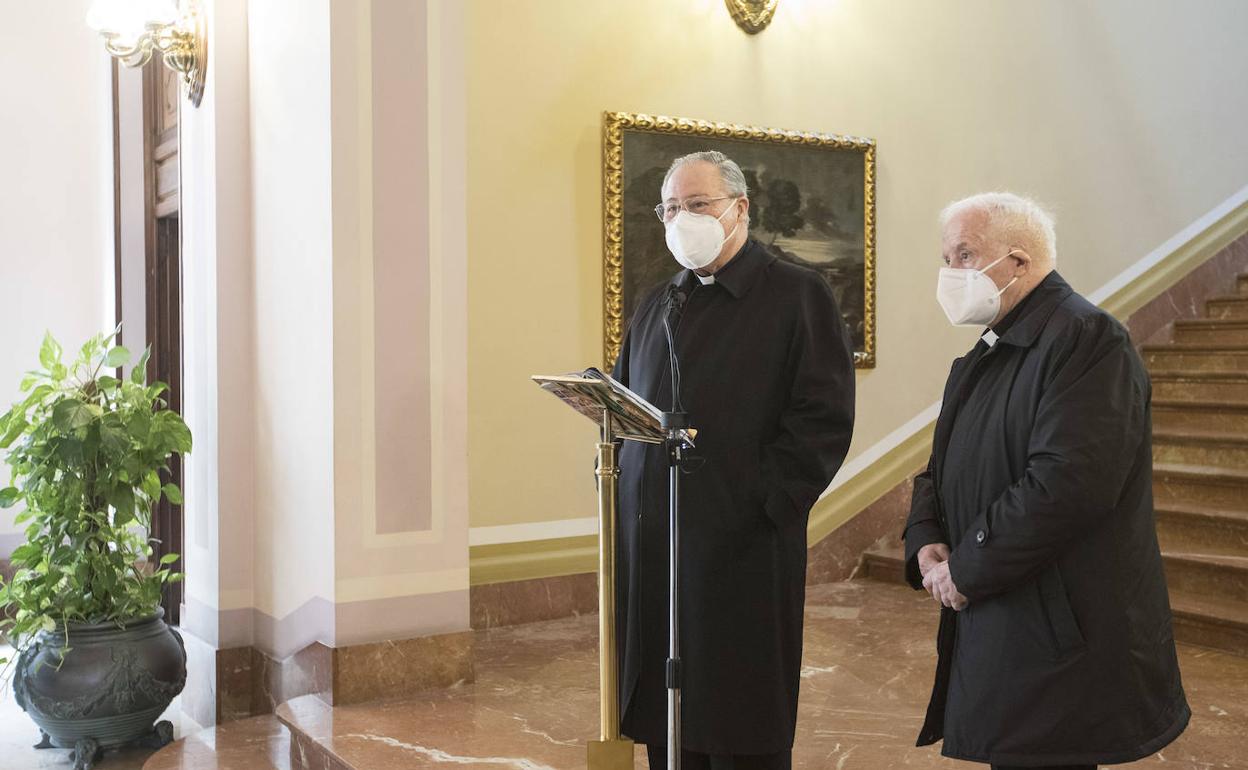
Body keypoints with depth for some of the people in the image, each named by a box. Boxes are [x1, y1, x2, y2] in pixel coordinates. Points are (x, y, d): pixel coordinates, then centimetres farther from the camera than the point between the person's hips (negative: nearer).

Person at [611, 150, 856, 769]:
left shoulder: (797, 296, -1)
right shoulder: (656, 306, 19)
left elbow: (824, 418, -9)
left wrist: (762, 508, -15)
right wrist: (622, 478, 6)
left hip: (742, 550, -5)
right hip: (649, 548, 6)